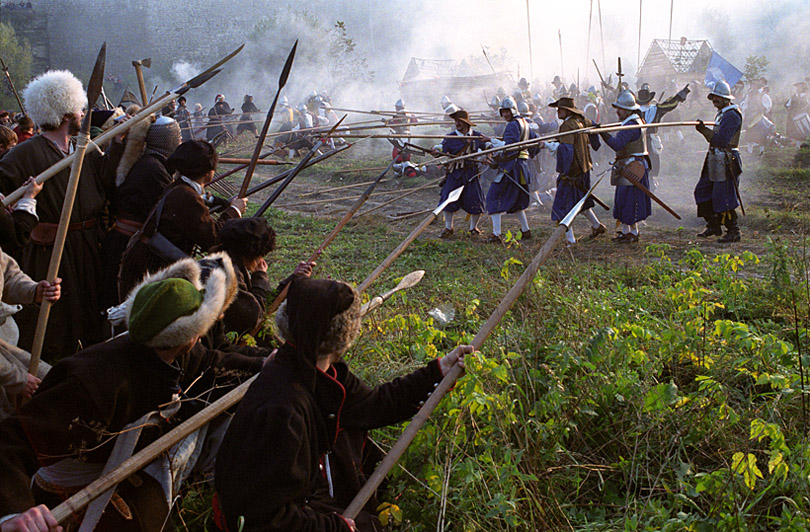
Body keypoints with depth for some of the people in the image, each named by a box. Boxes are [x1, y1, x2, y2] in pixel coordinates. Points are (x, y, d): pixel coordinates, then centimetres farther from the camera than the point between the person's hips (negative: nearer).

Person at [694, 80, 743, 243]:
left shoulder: (731, 115, -16)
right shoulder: (721, 113, 17)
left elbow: (722, 140, -25)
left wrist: (704, 131, -25)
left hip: (726, 161, -11)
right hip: (715, 161, 11)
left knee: (723, 197, -8)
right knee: (702, 191, 13)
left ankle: (733, 232, 3)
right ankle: (714, 226, 22)